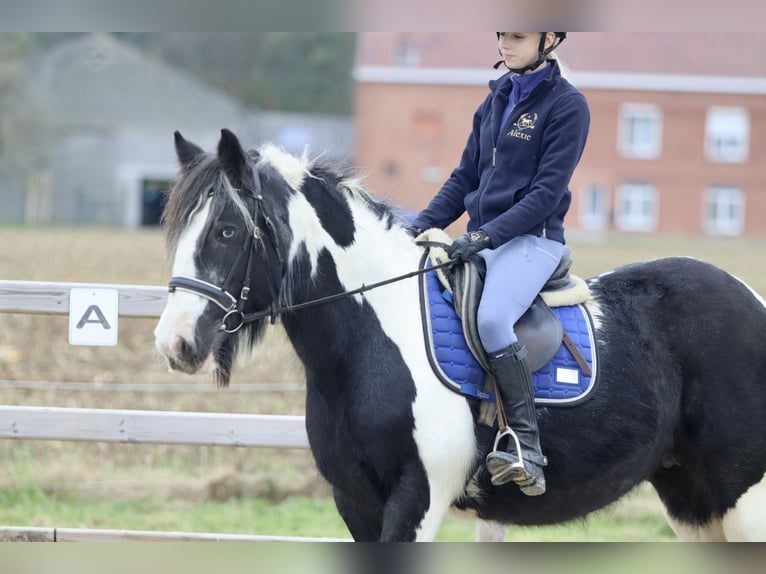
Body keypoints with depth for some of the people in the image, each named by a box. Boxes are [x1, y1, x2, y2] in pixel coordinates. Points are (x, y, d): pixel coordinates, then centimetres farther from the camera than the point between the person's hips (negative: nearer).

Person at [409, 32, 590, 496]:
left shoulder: (567, 105, -6)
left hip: (532, 238, -8)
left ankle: (528, 452, -32)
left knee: (492, 319, -33)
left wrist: (488, 234, -22)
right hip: (480, 238, 8)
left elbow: (547, 192, -13)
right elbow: (466, 175, 19)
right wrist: (424, 223, 5)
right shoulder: (498, 97, 16)